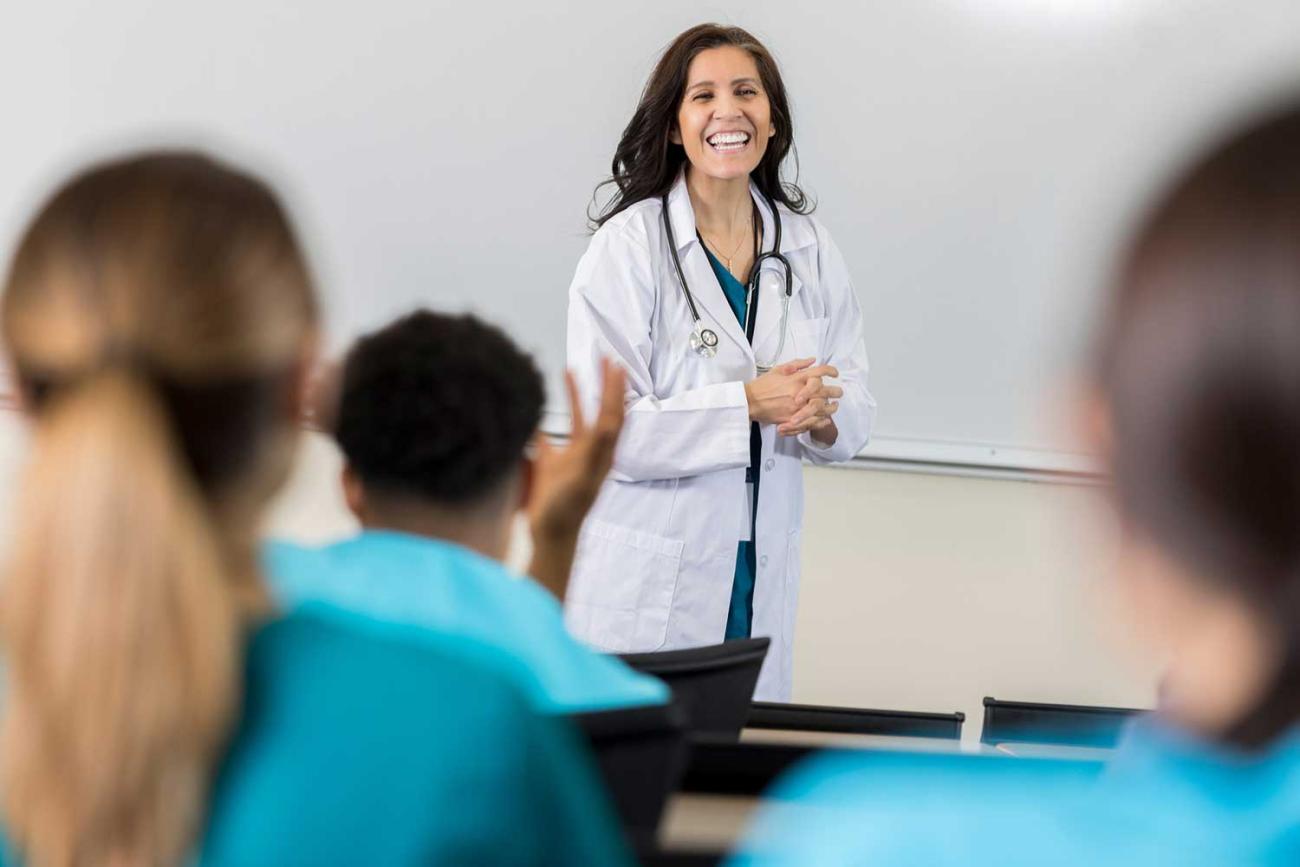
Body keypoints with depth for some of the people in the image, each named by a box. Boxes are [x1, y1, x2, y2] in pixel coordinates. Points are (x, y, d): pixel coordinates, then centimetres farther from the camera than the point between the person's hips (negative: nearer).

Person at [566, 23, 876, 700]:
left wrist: (822, 414, -13)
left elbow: (854, 413, 10)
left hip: (763, 582, 4)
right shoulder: (628, 245, -8)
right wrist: (749, 403, -21)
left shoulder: (810, 249, 8)